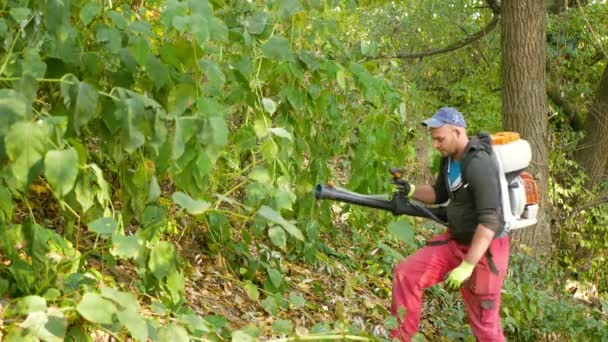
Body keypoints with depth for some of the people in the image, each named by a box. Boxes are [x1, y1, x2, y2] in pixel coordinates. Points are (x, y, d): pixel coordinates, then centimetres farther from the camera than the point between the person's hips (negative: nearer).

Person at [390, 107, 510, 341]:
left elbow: (489, 222, -30)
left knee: (484, 321, 2)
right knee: (407, 273, -4)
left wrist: (466, 267, -32)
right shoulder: (449, 158, 1)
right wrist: (411, 190, -2)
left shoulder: (479, 166, -26)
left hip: (484, 248, -8)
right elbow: (440, 194, 18)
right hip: (455, 240, 8)